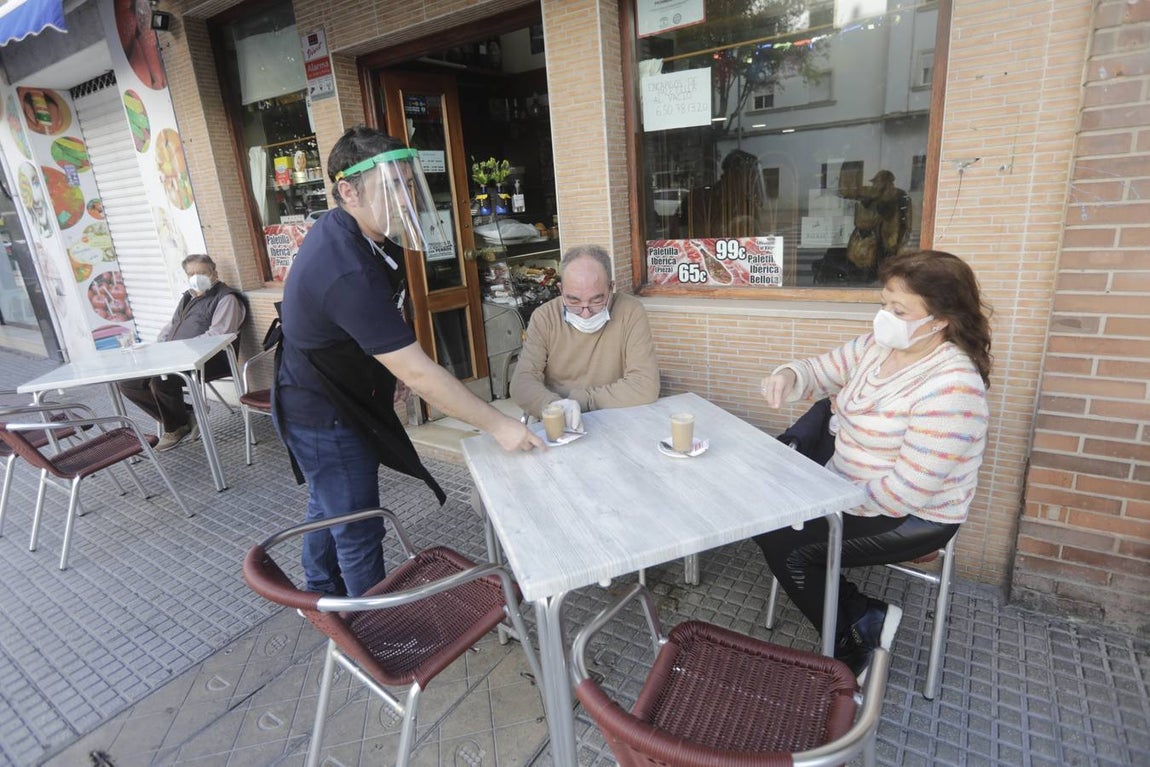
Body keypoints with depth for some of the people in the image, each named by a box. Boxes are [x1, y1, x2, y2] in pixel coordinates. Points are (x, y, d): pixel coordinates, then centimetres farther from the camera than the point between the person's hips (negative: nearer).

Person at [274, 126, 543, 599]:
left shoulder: (339, 228, -3)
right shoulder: (349, 274, -35)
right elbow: (416, 372, -35)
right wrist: (496, 424, -30)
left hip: (318, 403, 10)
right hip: (325, 419, -10)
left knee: (327, 506, 27)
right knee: (358, 531, 5)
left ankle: (321, 594, 49)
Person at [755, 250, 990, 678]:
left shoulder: (951, 387, -28)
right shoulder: (879, 345, -3)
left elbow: (909, 491, -29)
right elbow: (823, 371, 6)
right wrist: (788, 376, -18)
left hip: (913, 518, -9)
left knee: (787, 548, -14)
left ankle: (852, 649, 10)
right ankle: (865, 618, 12)